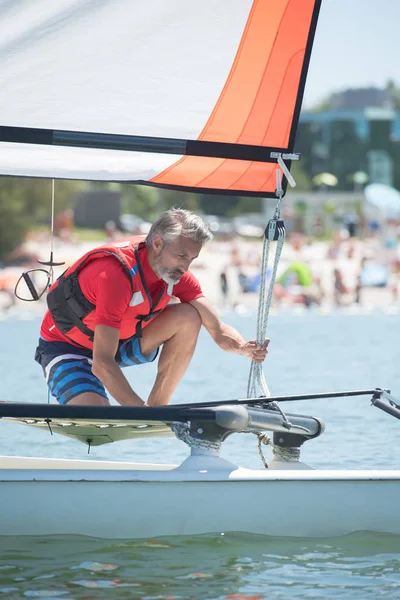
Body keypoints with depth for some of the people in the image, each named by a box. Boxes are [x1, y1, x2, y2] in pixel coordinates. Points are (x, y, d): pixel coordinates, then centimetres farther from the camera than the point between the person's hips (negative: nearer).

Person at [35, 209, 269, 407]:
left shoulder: (175, 271, -13)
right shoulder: (116, 273, -36)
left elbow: (218, 329, -13)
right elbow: (101, 364, -40)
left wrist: (245, 348, -37)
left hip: (121, 339, 7)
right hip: (66, 347, -7)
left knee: (188, 317, -15)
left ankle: (157, 407, -6)